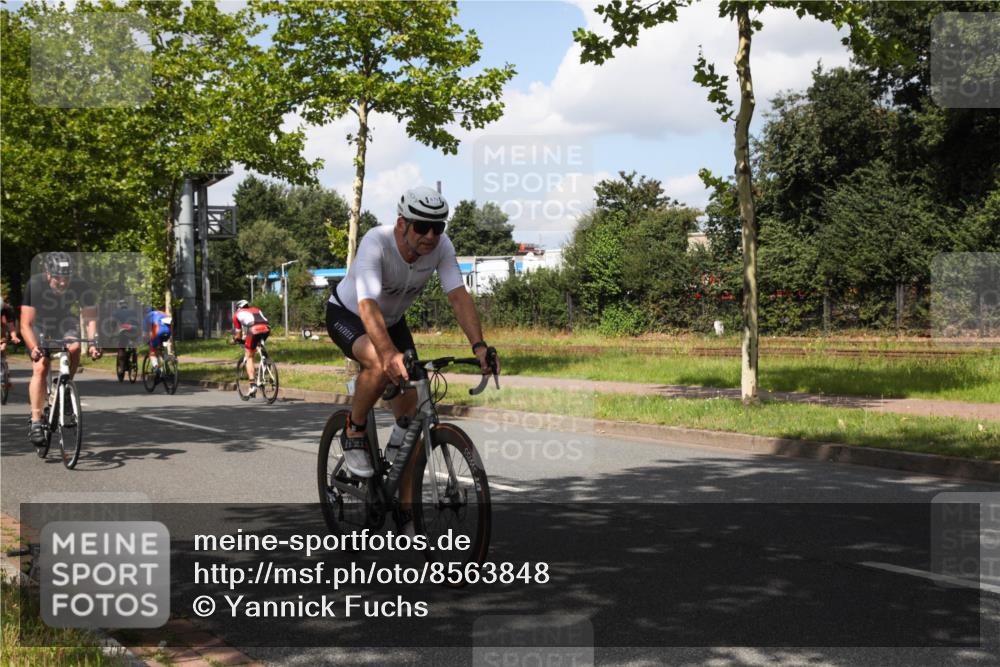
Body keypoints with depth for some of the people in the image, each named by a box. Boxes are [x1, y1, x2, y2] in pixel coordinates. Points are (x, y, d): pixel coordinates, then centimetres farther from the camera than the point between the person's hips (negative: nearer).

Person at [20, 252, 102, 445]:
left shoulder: (80, 286, -27)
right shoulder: (35, 285, -31)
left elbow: (90, 318, -24)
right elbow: (25, 324, -32)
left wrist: (93, 342, -41)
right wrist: (34, 348, -48)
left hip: (65, 322, 2)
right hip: (39, 324, -2)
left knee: (74, 349, -29)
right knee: (40, 369, -20)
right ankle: (35, 422, -14)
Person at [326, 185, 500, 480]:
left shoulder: (441, 246, -22)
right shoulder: (376, 243, -36)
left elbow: (458, 296, -27)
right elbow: (367, 305, -47)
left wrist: (479, 345, -43)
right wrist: (390, 353, -63)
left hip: (392, 320, 5)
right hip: (347, 315, -5)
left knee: (411, 413, -5)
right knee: (381, 365, -38)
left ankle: (407, 500, 6)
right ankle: (354, 433, -10)